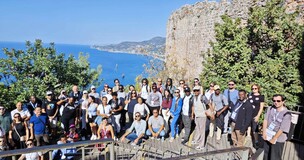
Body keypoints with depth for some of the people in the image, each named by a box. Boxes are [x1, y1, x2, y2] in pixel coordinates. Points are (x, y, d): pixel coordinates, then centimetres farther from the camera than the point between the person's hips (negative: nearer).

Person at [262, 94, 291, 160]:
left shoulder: (286, 114, -20)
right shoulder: (270, 108, -3)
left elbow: (282, 129, -18)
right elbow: (265, 120, -1)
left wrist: (273, 139, -13)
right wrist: (264, 132, -7)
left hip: (278, 140, -5)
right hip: (267, 136, 5)